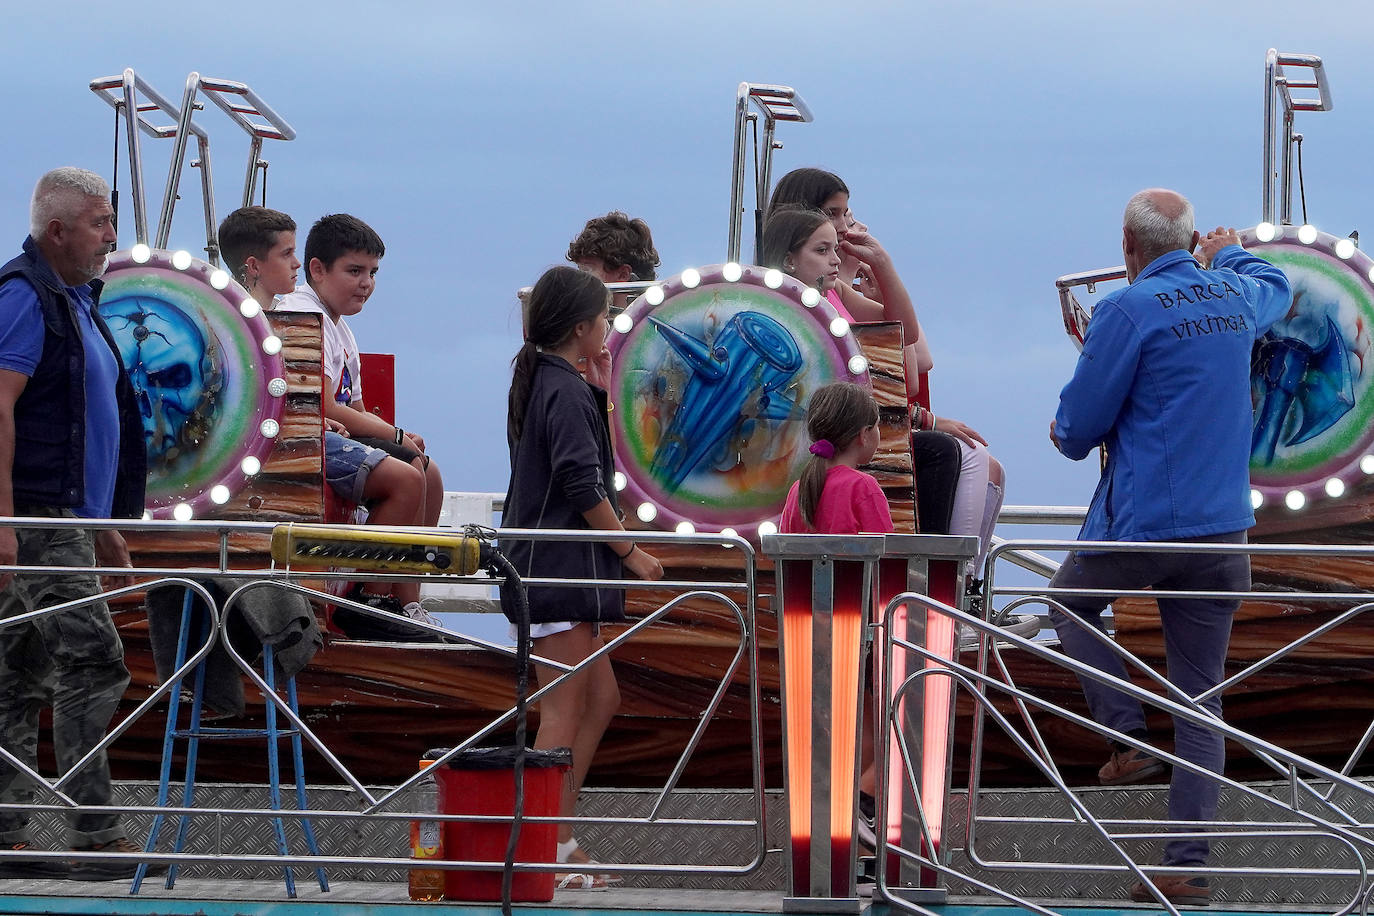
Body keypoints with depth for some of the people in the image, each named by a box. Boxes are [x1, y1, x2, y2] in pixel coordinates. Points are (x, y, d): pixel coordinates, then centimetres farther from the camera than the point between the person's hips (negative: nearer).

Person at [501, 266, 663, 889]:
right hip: (561, 569, -10)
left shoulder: (539, 383, 15)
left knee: (601, 700, 14)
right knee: (563, 713, -7)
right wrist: (631, 551, -13)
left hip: (544, 565, 10)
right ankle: (552, 851, -6)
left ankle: (557, 841, 13)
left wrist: (598, 386, 17)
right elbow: (584, 487, -20)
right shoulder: (567, 391, -15)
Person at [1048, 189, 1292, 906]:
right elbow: (1276, 287, 35)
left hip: (1140, 523, -5)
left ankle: (1129, 737, 9)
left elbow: (1078, 427, -9)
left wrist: (1069, 435, 15)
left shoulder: (1128, 310, -13)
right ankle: (1188, 866, 3)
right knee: (1201, 697, 6)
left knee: (1071, 604, 26)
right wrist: (1230, 253, 54)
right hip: (1222, 529, 5)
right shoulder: (1237, 297, 7)